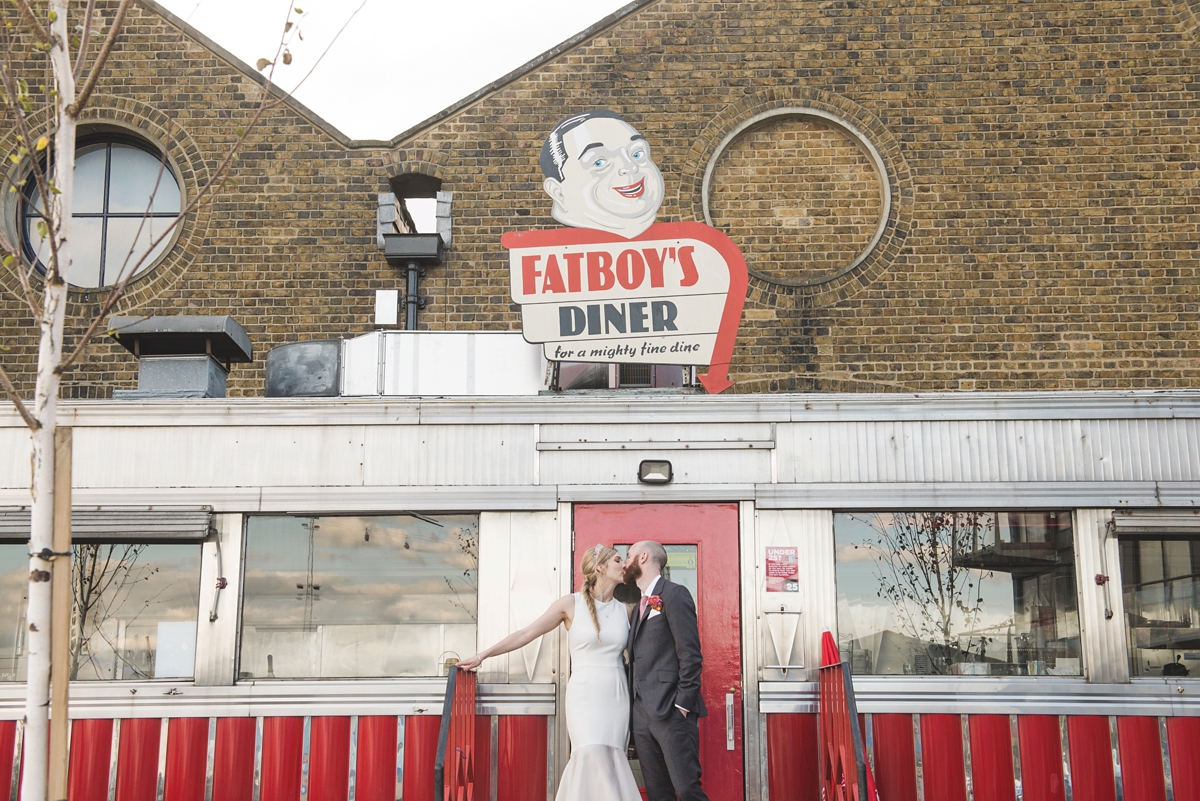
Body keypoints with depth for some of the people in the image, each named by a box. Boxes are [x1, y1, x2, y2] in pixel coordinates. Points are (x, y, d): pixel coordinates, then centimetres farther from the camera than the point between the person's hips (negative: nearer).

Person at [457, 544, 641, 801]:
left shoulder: (624, 610, 11)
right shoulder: (571, 604, 0)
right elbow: (526, 633, 3)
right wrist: (483, 654, 2)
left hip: (617, 700, 4)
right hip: (585, 697, -4)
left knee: (609, 768, 0)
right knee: (595, 764, -15)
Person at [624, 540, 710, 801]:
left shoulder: (674, 594, -5)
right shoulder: (642, 604, 21)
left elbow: (690, 654, -12)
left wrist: (683, 704, -16)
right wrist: (636, 704, 11)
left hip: (671, 711, -8)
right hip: (643, 713, 8)